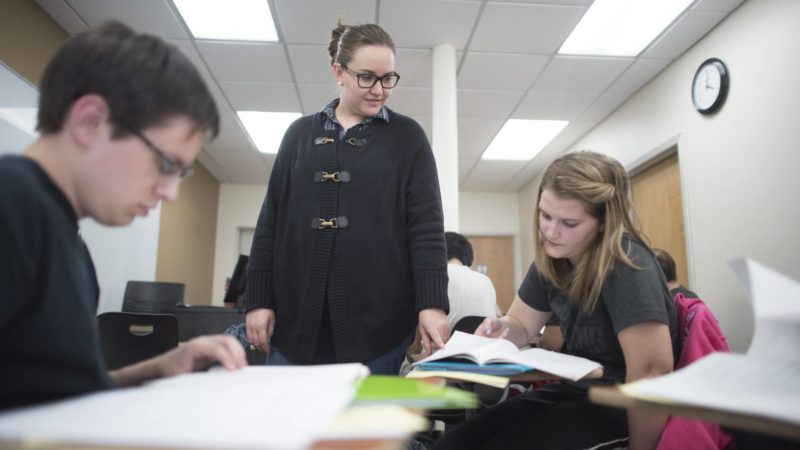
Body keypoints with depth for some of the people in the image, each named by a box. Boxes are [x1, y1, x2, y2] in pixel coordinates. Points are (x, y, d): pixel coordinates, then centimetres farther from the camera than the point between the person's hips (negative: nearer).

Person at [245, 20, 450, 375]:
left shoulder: (407, 138, 6)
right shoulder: (300, 133, 11)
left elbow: (426, 224, -2)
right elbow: (270, 219, 10)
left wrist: (432, 303, -13)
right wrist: (259, 299, 3)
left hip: (378, 318, -2)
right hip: (296, 315, 2)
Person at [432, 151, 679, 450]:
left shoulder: (625, 262, -23)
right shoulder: (551, 259, 1)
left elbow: (653, 369, -26)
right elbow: (521, 325, 12)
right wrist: (501, 330, -11)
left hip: (622, 405, -6)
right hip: (572, 391, 7)